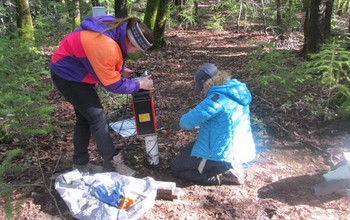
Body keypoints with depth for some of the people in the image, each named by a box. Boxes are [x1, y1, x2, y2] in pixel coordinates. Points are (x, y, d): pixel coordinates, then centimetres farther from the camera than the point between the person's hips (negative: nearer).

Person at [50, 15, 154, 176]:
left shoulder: (117, 30, -8)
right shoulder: (106, 46, -37)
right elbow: (112, 84, -26)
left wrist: (121, 70, -3)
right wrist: (139, 85, -17)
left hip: (75, 71, 10)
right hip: (67, 74, -10)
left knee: (85, 118, 14)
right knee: (97, 117, -9)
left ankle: (80, 163, 26)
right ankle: (115, 163, 1)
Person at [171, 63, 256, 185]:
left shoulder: (218, 98, -26)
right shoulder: (237, 89, 2)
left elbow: (186, 122, -22)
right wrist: (202, 122, 9)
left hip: (224, 154, -10)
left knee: (176, 167, 3)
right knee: (187, 151, 28)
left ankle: (227, 174, -7)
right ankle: (231, 166, 11)